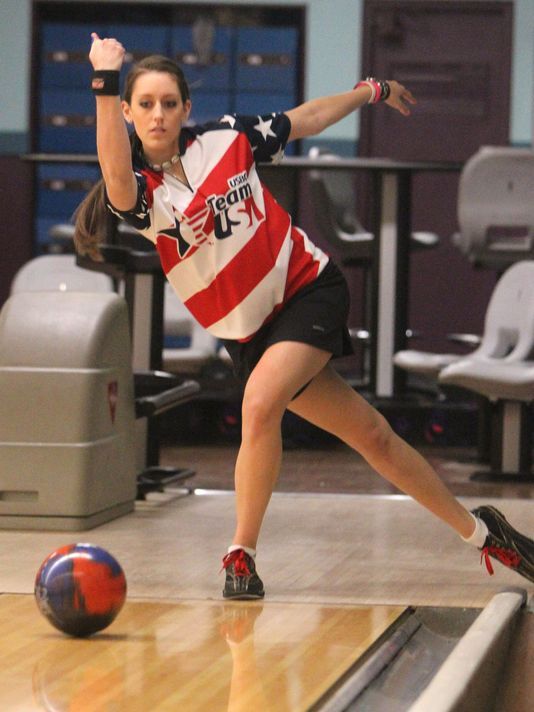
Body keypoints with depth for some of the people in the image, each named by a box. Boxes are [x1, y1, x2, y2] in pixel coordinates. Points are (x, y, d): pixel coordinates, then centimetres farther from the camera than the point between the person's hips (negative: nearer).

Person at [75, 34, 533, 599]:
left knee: (259, 402, -25)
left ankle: (241, 554, -5)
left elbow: (306, 119, 15)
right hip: (250, 331, 0)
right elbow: (117, 181, -38)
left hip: (310, 286, 0)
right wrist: (104, 82, -48)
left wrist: (372, 91, 26)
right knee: (371, 436, 1)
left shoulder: (224, 138, -4)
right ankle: (479, 530, 19)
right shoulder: (138, 190, -11)